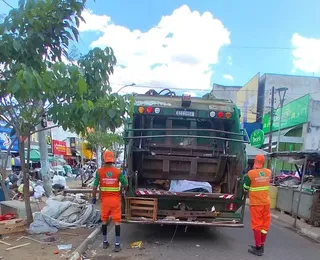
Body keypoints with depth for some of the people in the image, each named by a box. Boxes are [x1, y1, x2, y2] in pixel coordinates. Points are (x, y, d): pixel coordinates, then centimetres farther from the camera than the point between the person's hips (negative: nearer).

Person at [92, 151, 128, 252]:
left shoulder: (99, 171, -7)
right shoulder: (118, 171, -8)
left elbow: (95, 186, -4)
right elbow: (125, 185, -1)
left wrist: (94, 197, 9)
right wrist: (122, 189, 21)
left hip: (105, 199, 1)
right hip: (115, 199, -1)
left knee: (104, 221, 16)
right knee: (117, 221, 4)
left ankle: (105, 242, 27)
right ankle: (117, 244, 5)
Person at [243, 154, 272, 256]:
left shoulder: (251, 173, -15)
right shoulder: (268, 172, -1)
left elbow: (246, 188, -6)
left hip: (256, 203, -5)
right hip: (266, 202, 5)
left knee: (256, 224, 4)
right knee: (265, 224, 13)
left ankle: (258, 248, 10)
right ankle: (261, 246, 24)